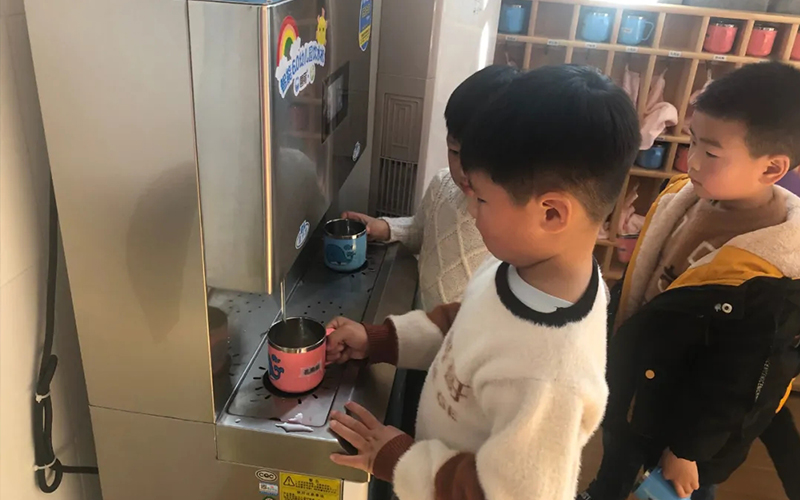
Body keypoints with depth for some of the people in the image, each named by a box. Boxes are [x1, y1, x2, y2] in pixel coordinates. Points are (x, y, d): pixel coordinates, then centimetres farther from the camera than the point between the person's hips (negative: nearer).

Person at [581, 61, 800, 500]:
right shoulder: (684, 195, -12)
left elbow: (733, 388, -23)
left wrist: (687, 449, -12)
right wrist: (612, 348, 13)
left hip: (681, 417, -6)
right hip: (631, 379, 6)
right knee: (615, 465, 31)